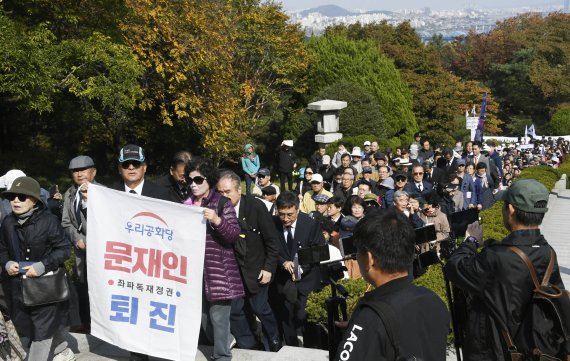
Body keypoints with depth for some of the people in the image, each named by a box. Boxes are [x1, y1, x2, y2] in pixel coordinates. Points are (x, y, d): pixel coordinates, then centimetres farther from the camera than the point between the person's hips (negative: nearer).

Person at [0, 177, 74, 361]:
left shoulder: (48, 220, -15)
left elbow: (64, 249, -13)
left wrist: (43, 265, -24)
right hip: (19, 286, 7)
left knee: (42, 329, 1)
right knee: (26, 325, 20)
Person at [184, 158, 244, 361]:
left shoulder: (222, 203, -5)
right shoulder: (187, 204, 9)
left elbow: (234, 235, -12)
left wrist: (217, 220, -26)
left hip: (218, 271, -5)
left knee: (218, 316, -5)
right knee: (203, 316, 14)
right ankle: (224, 343, 34)